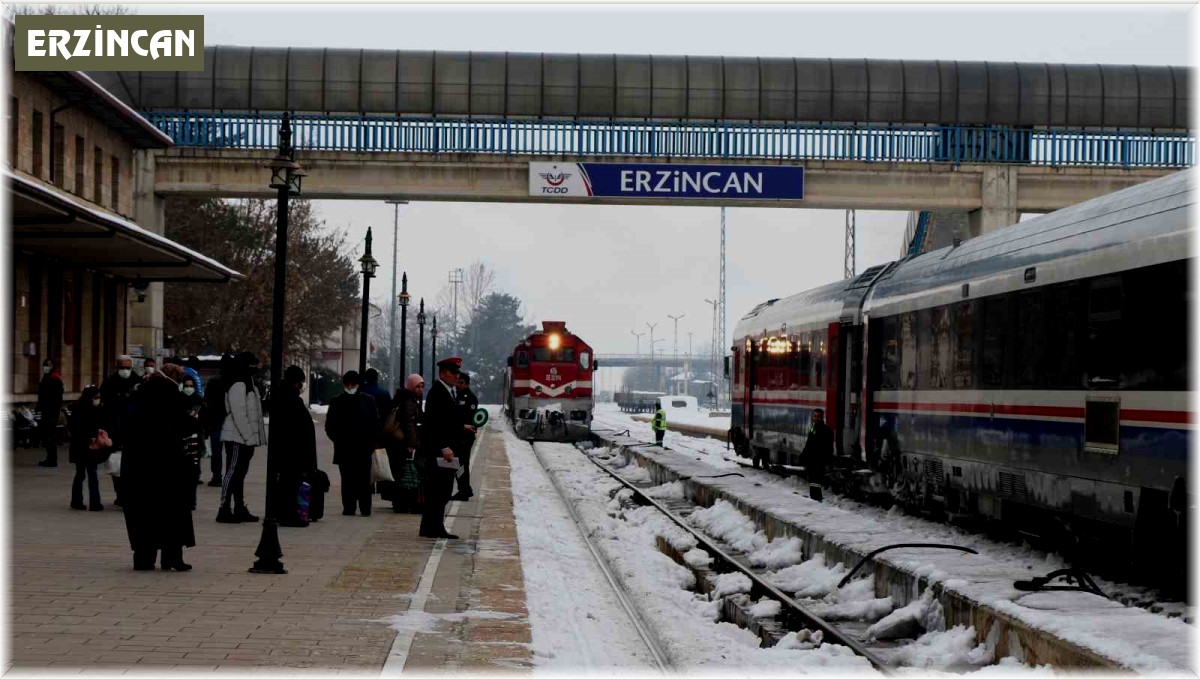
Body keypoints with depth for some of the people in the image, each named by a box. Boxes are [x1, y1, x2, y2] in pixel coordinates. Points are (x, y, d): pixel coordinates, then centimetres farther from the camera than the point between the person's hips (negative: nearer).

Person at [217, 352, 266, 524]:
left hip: (245, 438, 10)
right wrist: (248, 437, -20)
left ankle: (240, 509, 18)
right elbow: (238, 413, -21)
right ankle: (224, 510, -8)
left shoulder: (248, 384, 17)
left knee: (239, 473, 13)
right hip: (237, 438, -10)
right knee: (233, 472, -9)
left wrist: (252, 437, 14)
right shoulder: (238, 385, -15)